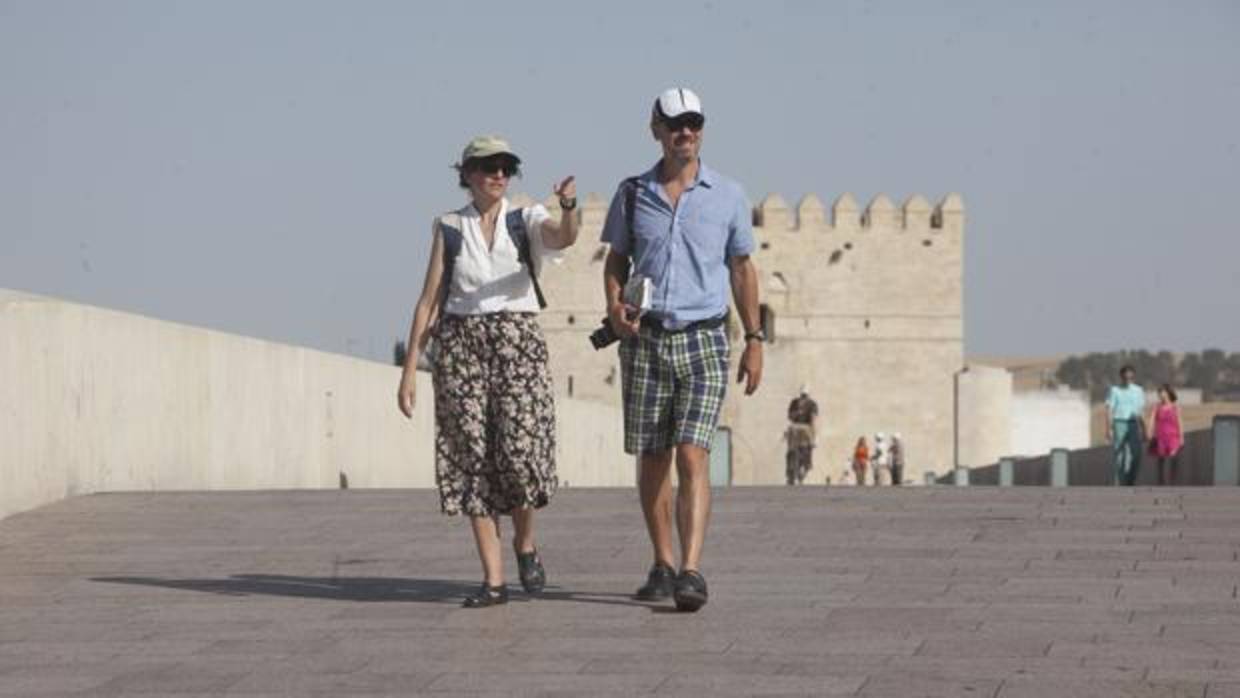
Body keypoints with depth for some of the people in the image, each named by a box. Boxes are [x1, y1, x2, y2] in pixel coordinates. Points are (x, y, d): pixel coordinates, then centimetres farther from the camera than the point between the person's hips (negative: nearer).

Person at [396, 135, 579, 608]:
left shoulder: (527, 222, 7)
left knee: (519, 452, -14)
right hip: (460, 343, 1)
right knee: (473, 459, -4)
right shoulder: (449, 229, 10)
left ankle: (525, 543, 15)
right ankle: (493, 580, -1)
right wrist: (409, 370, 4)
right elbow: (430, 301, 9)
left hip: (517, 342, -1)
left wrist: (569, 206, -39)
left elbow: (565, 237, -16)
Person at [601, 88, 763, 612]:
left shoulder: (728, 196, 3)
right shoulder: (633, 193, 5)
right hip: (645, 338, 2)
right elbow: (616, 260, 14)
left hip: (703, 339, -2)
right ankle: (662, 565, 21)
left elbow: (742, 271, 10)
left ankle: (691, 572, -20)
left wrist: (754, 341, 6)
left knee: (692, 456, -14)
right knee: (652, 458, 7)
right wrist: (615, 308, -6)